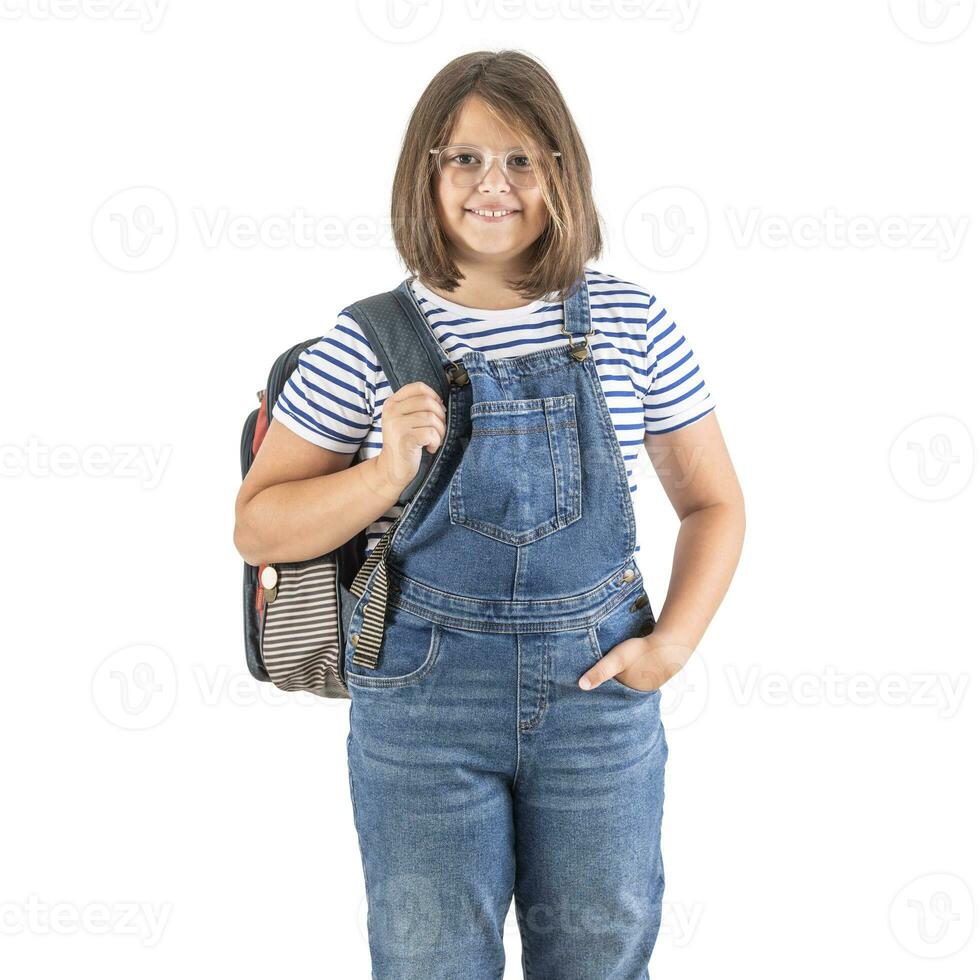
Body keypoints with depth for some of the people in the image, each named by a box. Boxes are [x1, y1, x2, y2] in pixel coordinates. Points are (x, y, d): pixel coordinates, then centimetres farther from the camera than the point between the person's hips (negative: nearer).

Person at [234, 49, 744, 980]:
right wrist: (386, 472, -17)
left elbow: (712, 501, 9)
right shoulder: (371, 341, -5)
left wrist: (672, 642, -4)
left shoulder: (629, 322, 0)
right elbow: (257, 526, -1)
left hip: (597, 685, 1)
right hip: (423, 693, -1)